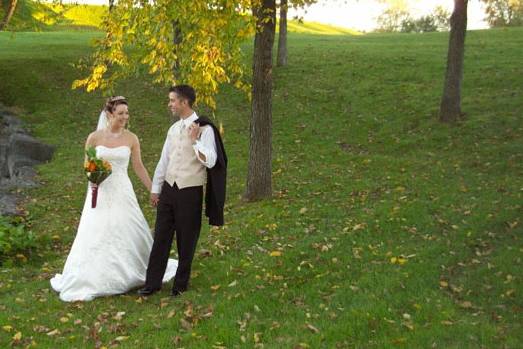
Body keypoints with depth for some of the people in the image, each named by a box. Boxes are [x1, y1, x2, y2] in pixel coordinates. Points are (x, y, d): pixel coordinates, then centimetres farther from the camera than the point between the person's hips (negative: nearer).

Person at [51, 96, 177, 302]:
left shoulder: (131, 139, -1)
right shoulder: (94, 138, -3)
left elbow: (138, 168, 6)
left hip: (122, 193, 1)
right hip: (100, 193, -1)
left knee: (130, 234, 9)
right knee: (95, 237, 2)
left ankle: (138, 272, 31)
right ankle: (91, 280, 18)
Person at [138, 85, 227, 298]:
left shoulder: (204, 128, -11)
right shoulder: (174, 129, 9)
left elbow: (210, 161, -21)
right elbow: (164, 160, 15)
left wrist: (194, 140, -30)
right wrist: (155, 189, 17)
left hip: (190, 192, -6)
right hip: (169, 190, 6)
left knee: (186, 241, 7)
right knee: (161, 238, 8)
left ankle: (181, 284, 22)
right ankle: (152, 283, 17)